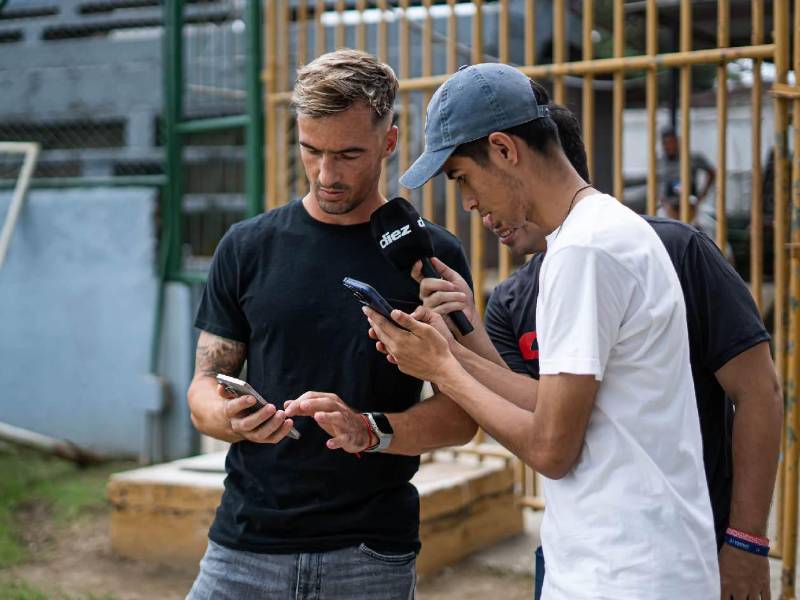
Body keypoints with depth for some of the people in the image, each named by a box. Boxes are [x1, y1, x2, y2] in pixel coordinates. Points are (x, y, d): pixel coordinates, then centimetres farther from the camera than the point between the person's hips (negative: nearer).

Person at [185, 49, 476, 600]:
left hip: (373, 554, -1)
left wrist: (369, 430, -20)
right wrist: (233, 419, -17)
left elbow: (462, 415, -3)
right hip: (246, 542, 1)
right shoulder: (248, 247, 3)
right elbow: (205, 387, 5)